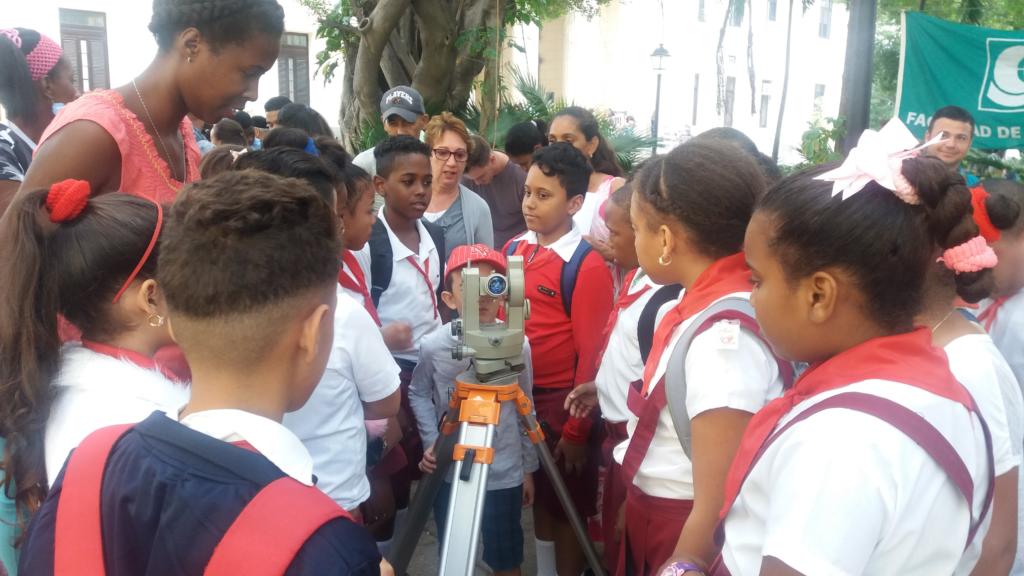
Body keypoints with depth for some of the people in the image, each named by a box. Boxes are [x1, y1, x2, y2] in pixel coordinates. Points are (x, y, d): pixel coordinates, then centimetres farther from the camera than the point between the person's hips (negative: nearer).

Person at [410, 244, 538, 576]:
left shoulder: (517, 345, -11)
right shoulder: (433, 345, -13)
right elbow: (418, 394, 5)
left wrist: (529, 467, 6)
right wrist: (431, 441, -7)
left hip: (504, 473, 0)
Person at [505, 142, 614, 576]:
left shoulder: (587, 266, -16)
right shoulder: (513, 250, 4)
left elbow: (591, 353, -16)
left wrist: (577, 429, -14)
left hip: (563, 404, -6)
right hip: (518, 397, 6)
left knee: (568, 508, 10)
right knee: (538, 498, 20)